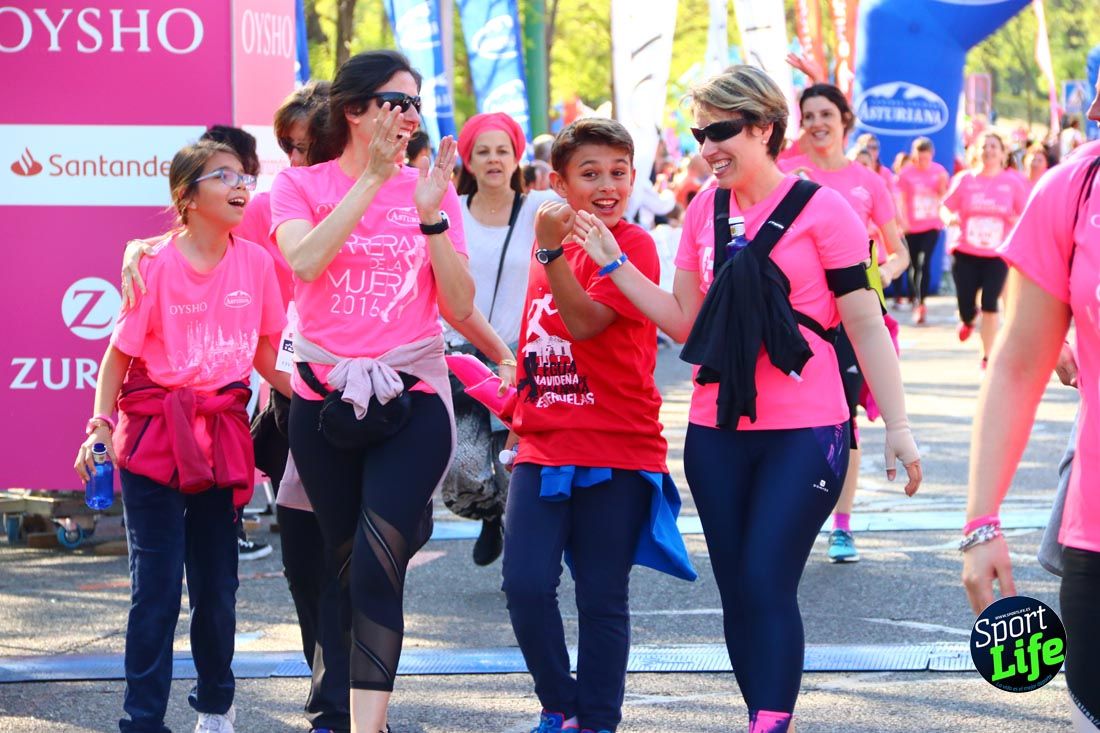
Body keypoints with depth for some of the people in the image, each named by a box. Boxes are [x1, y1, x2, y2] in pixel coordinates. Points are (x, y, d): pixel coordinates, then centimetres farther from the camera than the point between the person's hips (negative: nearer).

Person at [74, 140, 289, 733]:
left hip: (222, 436, 4)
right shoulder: (157, 265, -8)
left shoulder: (256, 262, 3)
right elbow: (118, 355, -5)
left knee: (218, 584, 9)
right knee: (156, 585, -5)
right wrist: (100, 425, -16)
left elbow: (265, 357, 12)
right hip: (155, 434, -3)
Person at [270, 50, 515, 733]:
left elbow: (459, 304, 0)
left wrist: (431, 216, -12)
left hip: (412, 401, -1)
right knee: (348, 568, 10)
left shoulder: (430, 189, 6)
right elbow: (305, 261, -18)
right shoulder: (301, 184, 3)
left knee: (377, 570, -14)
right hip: (325, 403, 1)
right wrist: (373, 178, -19)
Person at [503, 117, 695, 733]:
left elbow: (585, 321, -21)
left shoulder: (631, 245, -8)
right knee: (526, 585, -6)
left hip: (617, 449, -5)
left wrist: (551, 250, -29)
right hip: (543, 447, 5)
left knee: (603, 600, 4)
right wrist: (520, 408, 21)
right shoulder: (552, 244, 12)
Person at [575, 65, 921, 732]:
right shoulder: (704, 211, 8)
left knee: (768, 585, -13)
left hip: (804, 436, -5)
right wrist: (614, 264, 0)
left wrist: (898, 428, -11)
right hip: (718, 433, 5)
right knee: (736, 590, 8)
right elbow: (685, 321, 10)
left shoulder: (821, 209, -7)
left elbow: (866, 324, -7)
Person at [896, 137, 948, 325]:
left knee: (924, 262, -17)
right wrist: (903, 220, -14)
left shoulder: (938, 171, -1)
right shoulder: (906, 173, -4)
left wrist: (942, 184, -14)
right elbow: (901, 199, -2)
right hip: (911, 226, 1)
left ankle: (921, 303, -17)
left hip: (932, 226, -1)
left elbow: (944, 197, 5)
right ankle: (916, 303, 25)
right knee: (914, 265, 9)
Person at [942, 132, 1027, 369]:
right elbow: (946, 208, 5)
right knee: (966, 308, 0)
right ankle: (967, 320, 40)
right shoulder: (965, 179, 0)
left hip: (997, 254, -1)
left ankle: (987, 357, 3)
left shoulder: (1012, 182, -1)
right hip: (966, 253, 1)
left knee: (990, 305, -10)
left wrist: (1016, 220, -16)